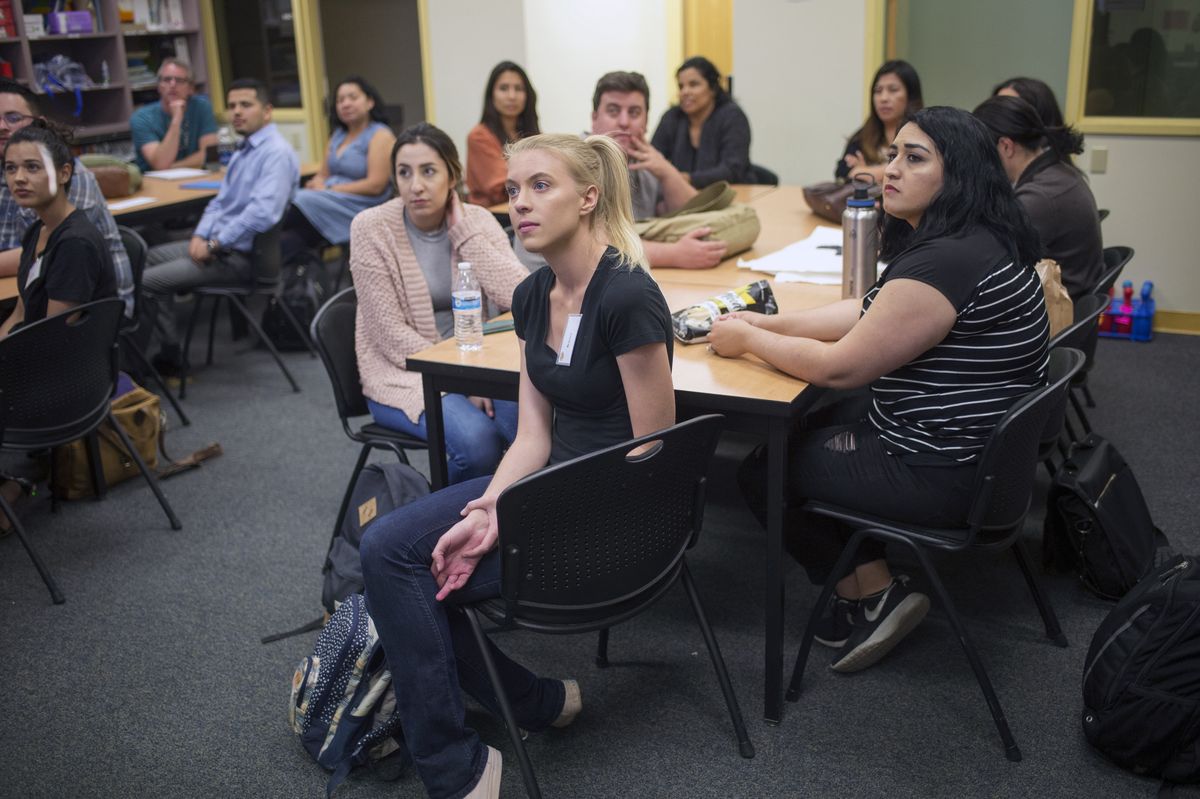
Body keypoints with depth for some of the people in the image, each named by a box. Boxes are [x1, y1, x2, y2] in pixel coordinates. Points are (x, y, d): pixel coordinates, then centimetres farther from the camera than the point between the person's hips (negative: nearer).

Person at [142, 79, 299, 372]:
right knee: (150, 257, 17)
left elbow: (262, 213, -30)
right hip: (219, 243, 10)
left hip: (242, 255, -10)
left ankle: (171, 356, 7)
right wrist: (200, 236, 1)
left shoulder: (276, 153, -18)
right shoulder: (244, 151, 15)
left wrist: (214, 245, -22)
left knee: (148, 282, -11)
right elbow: (220, 201, 20)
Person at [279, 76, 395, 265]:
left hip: (358, 207, -7)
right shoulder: (338, 135, 21)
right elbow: (323, 175, 20)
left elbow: (375, 185, -13)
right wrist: (316, 185, -6)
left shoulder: (381, 135, -2)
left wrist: (330, 189, -12)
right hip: (331, 202, 7)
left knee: (302, 203, -28)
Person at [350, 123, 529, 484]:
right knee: (478, 440, -30)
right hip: (401, 373, -3)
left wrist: (463, 230, -15)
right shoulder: (371, 228, -10)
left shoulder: (477, 220, -1)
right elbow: (391, 333, -14)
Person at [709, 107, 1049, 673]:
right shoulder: (974, 241, 6)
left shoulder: (947, 262, -27)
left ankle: (874, 593, 14)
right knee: (811, 423, 27)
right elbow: (867, 313, 13)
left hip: (948, 474, -10)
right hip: (969, 441, 10)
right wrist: (769, 323, 6)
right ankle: (870, 587, 23)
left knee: (763, 471, 3)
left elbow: (839, 368, -23)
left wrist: (748, 340, -8)